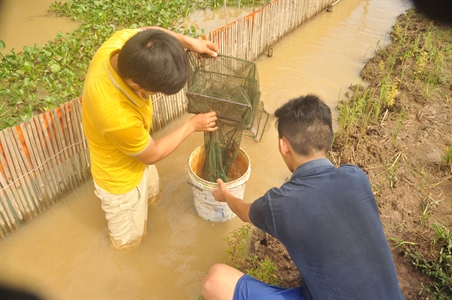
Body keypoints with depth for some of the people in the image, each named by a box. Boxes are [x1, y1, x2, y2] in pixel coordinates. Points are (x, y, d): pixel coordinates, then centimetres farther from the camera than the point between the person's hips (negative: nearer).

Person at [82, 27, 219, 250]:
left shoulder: (122, 41, -29)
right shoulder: (119, 117, -48)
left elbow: (147, 30, -2)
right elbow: (152, 154, -25)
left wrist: (188, 41, -16)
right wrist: (191, 125, -15)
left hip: (134, 157, 7)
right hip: (121, 179, -6)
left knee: (151, 192, 39)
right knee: (130, 237, 27)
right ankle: (120, 239, 56)